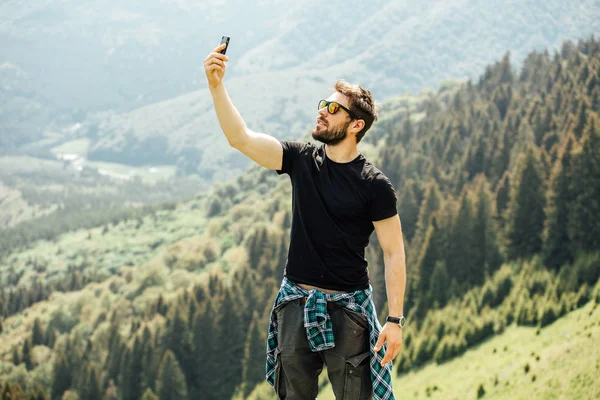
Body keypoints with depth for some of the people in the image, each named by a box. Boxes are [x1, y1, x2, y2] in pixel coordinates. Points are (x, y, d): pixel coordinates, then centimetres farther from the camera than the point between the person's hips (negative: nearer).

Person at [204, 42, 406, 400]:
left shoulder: (374, 185, -9)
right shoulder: (302, 161, 2)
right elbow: (241, 138, -8)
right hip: (296, 302, 4)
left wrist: (395, 320, -13)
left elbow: (394, 253, -8)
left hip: (347, 307, -4)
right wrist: (216, 85, -20)